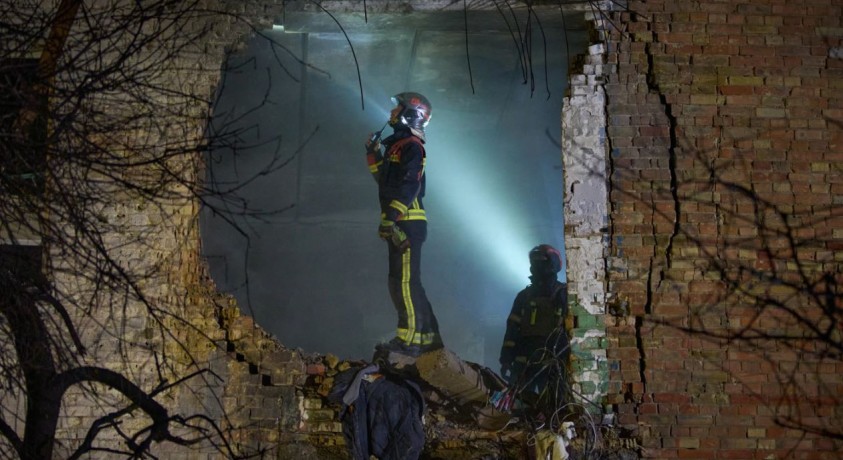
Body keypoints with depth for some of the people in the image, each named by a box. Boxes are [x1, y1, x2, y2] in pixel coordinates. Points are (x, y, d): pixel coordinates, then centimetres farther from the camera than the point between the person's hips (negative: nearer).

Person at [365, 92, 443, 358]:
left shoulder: (411, 145, -9)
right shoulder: (397, 144, 21)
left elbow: (408, 186, -19)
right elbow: (385, 181, 25)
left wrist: (391, 216, -26)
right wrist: (374, 156, 17)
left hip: (408, 224, -10)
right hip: (400, 225, 10)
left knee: (404, 281, -12)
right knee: (403, 283, 13)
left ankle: (408, 339, -13)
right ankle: (429, 337, 17)